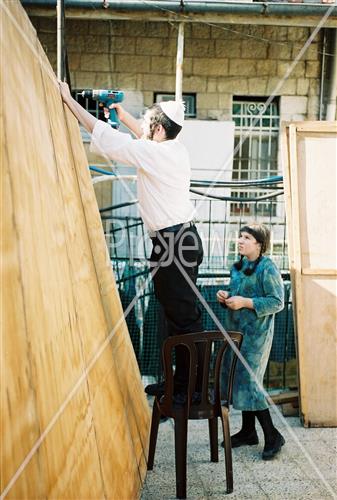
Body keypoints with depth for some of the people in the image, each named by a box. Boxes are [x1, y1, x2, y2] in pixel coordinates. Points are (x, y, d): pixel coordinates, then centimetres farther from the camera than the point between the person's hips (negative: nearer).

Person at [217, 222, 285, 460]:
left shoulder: (267, 268, -14)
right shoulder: (238, 266, 11)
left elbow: (277, 302, -17)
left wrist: (245, 302, -22)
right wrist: (225, 297, 1)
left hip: (256, 334, -8)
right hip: (236, 331, 8)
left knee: (249, 384, -9)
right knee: (239, 381, 13)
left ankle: (273, 436, 4)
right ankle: (248, 431, 26)